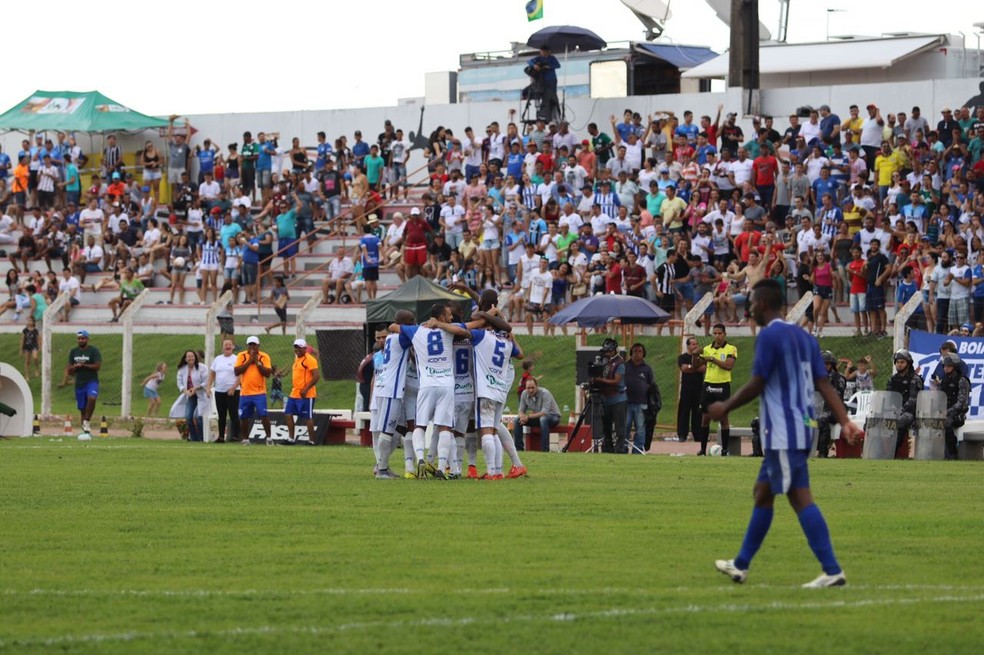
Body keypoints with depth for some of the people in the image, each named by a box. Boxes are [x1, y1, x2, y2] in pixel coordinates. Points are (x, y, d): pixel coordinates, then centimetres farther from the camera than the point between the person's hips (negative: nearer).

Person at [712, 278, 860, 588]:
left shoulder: (770, 336, -11)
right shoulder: (802, 336, 15)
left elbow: (756, 385, -13)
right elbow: (824, 383, 9)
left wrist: (725, 408, 1)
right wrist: (845, 421, 2)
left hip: (782, 432, -9)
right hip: (802, 427, 9)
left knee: (800, 497, -12)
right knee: (762, 493, 18)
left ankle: (832, 571, -18)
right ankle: (741, 565, 27)